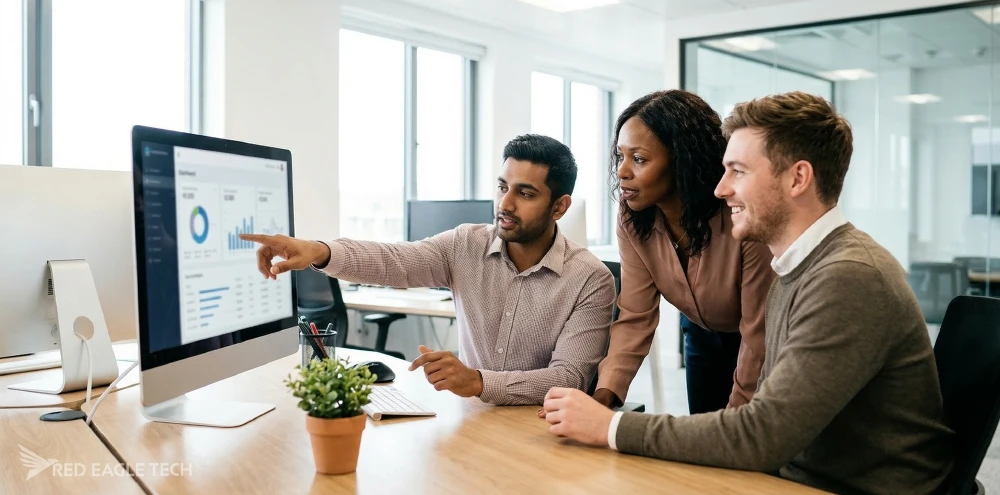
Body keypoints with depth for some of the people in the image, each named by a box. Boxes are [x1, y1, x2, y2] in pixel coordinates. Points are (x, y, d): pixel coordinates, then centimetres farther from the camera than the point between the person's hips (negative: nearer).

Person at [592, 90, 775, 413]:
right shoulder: (632, 217, -19)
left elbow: (758, 335, -26)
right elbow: (635, 317, -17)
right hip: (702, 337, 4)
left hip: (753, 346, -4)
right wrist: (604, 392, -31)